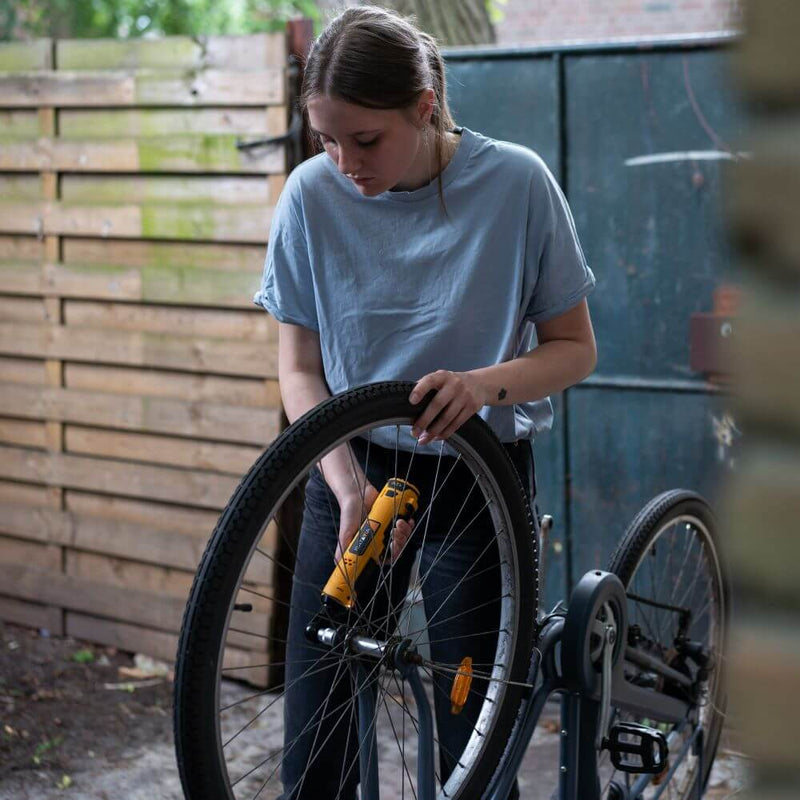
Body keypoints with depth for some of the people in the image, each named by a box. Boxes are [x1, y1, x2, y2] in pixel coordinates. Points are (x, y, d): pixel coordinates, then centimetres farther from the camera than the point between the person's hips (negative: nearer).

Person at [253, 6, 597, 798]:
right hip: (353, 474, 2)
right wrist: (350, 485, -17)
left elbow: (574, 347, -4)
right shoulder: (313, 195, -8)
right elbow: (299, 368, -2)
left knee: (473, 735, 0)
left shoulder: (516, 182, -13)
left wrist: (486, 383, -25)